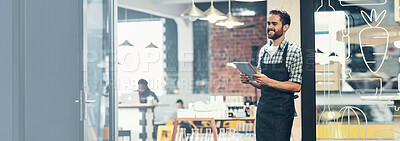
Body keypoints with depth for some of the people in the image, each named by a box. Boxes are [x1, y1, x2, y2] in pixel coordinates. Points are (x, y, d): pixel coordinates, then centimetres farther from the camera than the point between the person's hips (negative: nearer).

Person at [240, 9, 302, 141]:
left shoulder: (294, 50, -7)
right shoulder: (263, 50, 12)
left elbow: (296, 86, -14)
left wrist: (269, 82, -21)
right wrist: (250, 81, -1)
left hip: (282, 112, -6)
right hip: (262, 109, 6)